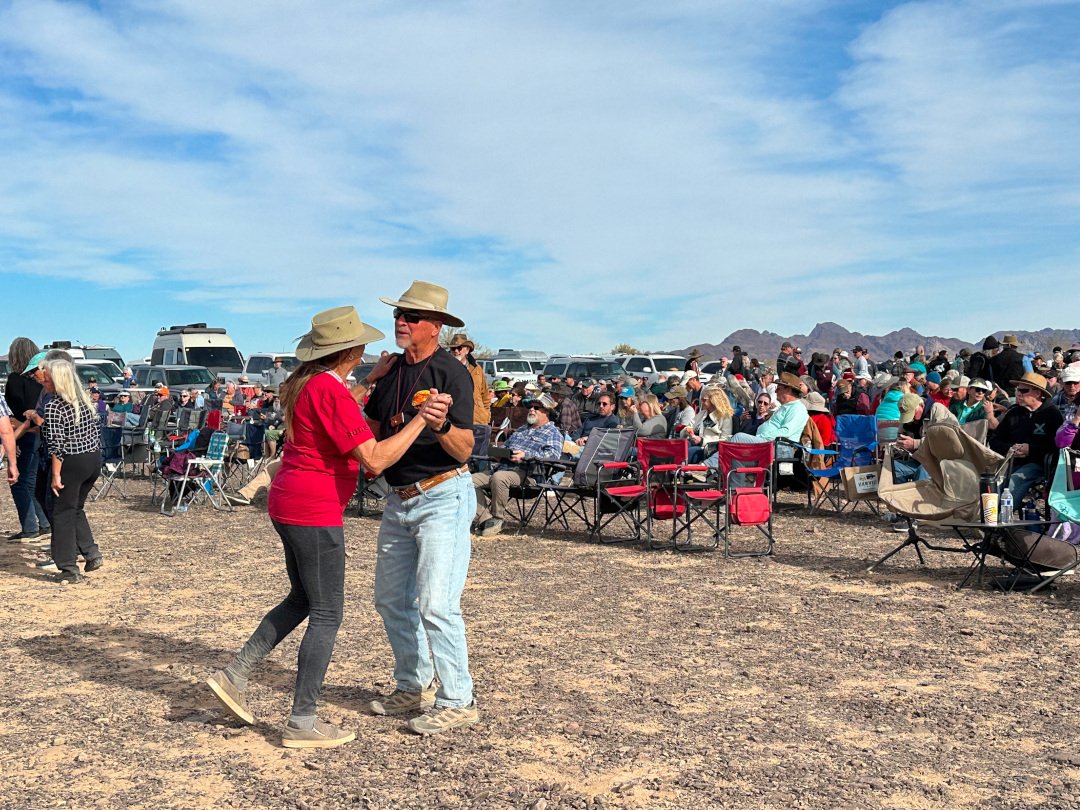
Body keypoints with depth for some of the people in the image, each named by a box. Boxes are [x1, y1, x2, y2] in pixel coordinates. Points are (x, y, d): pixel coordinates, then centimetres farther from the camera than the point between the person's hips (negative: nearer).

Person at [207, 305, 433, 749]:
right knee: (327, 614, 1)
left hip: (289, 504, 10)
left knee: (302, 599, 23)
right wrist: (420, 418, -21)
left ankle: (234, 674, 24)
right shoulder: (332, 391, -20)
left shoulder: (305, 382, 9)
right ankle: (302, 722, 8)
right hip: (314, 512, -10)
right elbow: (375, 459, -24)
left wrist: (375, 377, 26)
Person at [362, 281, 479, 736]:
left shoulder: (451, 373, -13)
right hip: (399, 498, 8)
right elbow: (372, 432, 19)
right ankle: (414, 688, 30)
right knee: (391, 599, 14)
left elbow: (464, 449, -21)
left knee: (436, 603, -12)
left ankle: (457, 702, 1)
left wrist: (441, 426, -40)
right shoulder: (392, 371, 9)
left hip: (443, 497, -8)